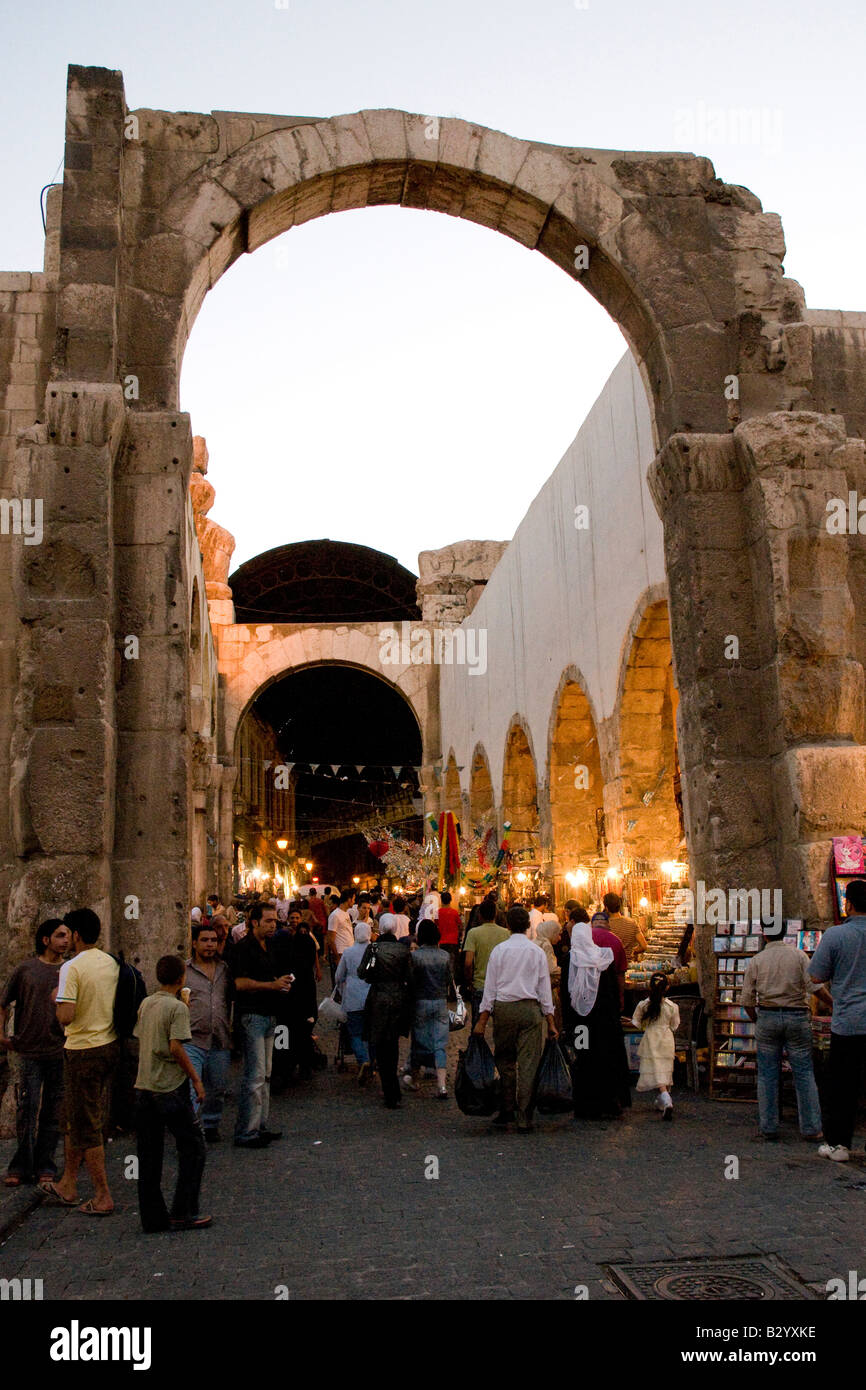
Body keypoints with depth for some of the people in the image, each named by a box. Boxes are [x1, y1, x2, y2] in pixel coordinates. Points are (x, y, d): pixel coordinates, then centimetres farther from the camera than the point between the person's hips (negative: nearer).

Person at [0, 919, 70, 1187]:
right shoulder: (26, 969, 2)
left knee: (53, 1113, 6)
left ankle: (45, 1166, 16)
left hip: (60, 1052, 1)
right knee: (26, 1111, 0)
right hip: (29, 1051, -1)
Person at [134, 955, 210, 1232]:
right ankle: (183, 1214, 5)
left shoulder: (146, 1004, 8)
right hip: (170, 1087, -7)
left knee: (148, 1154, 11)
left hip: (144, 1085, 7)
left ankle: (152, 1217, 15)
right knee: (192, 1147, 5)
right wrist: (195, 1078, -11)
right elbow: (176, 1047, -19)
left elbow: (140, 1040, 13)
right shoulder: (177, 1007, -12)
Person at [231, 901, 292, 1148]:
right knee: (255, 1075, -9)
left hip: (268, 1015, 10)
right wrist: (272, 985, -20)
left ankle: (260, 1126, 21)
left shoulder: (266, 948, 18)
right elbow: (241, 983, -21)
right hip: (251, 1016, -10)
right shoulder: (244, 948, -11)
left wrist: (281, 983, 11)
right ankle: (245, 1132, -4)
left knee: (265, 1073, 13)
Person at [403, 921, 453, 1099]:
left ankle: (414, 1079, 27)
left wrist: (410, 998, 6)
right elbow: (450, 981, 5)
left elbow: (411, 982, -9)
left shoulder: (414, 956, -10)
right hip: (441, 1003, 2)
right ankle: (441, 1085, -5)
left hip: (421, 1002, -2)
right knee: (440, 1043, 3)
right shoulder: (445, 956, -1)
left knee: (420, 1042, 11)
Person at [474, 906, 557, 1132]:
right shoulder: (537, 951, 3)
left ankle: (507, 1111, 16)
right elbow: (544, 989, 5)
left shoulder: (499, 950, 1)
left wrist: (482, 1020, 4)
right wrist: (550, 1021, 9)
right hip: (530, 1009, 0)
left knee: (504, 1060, 14)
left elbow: (490, 987, 1)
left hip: (503, 1008, 0)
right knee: (528, 1063, 1)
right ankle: (524, 1119, 2)